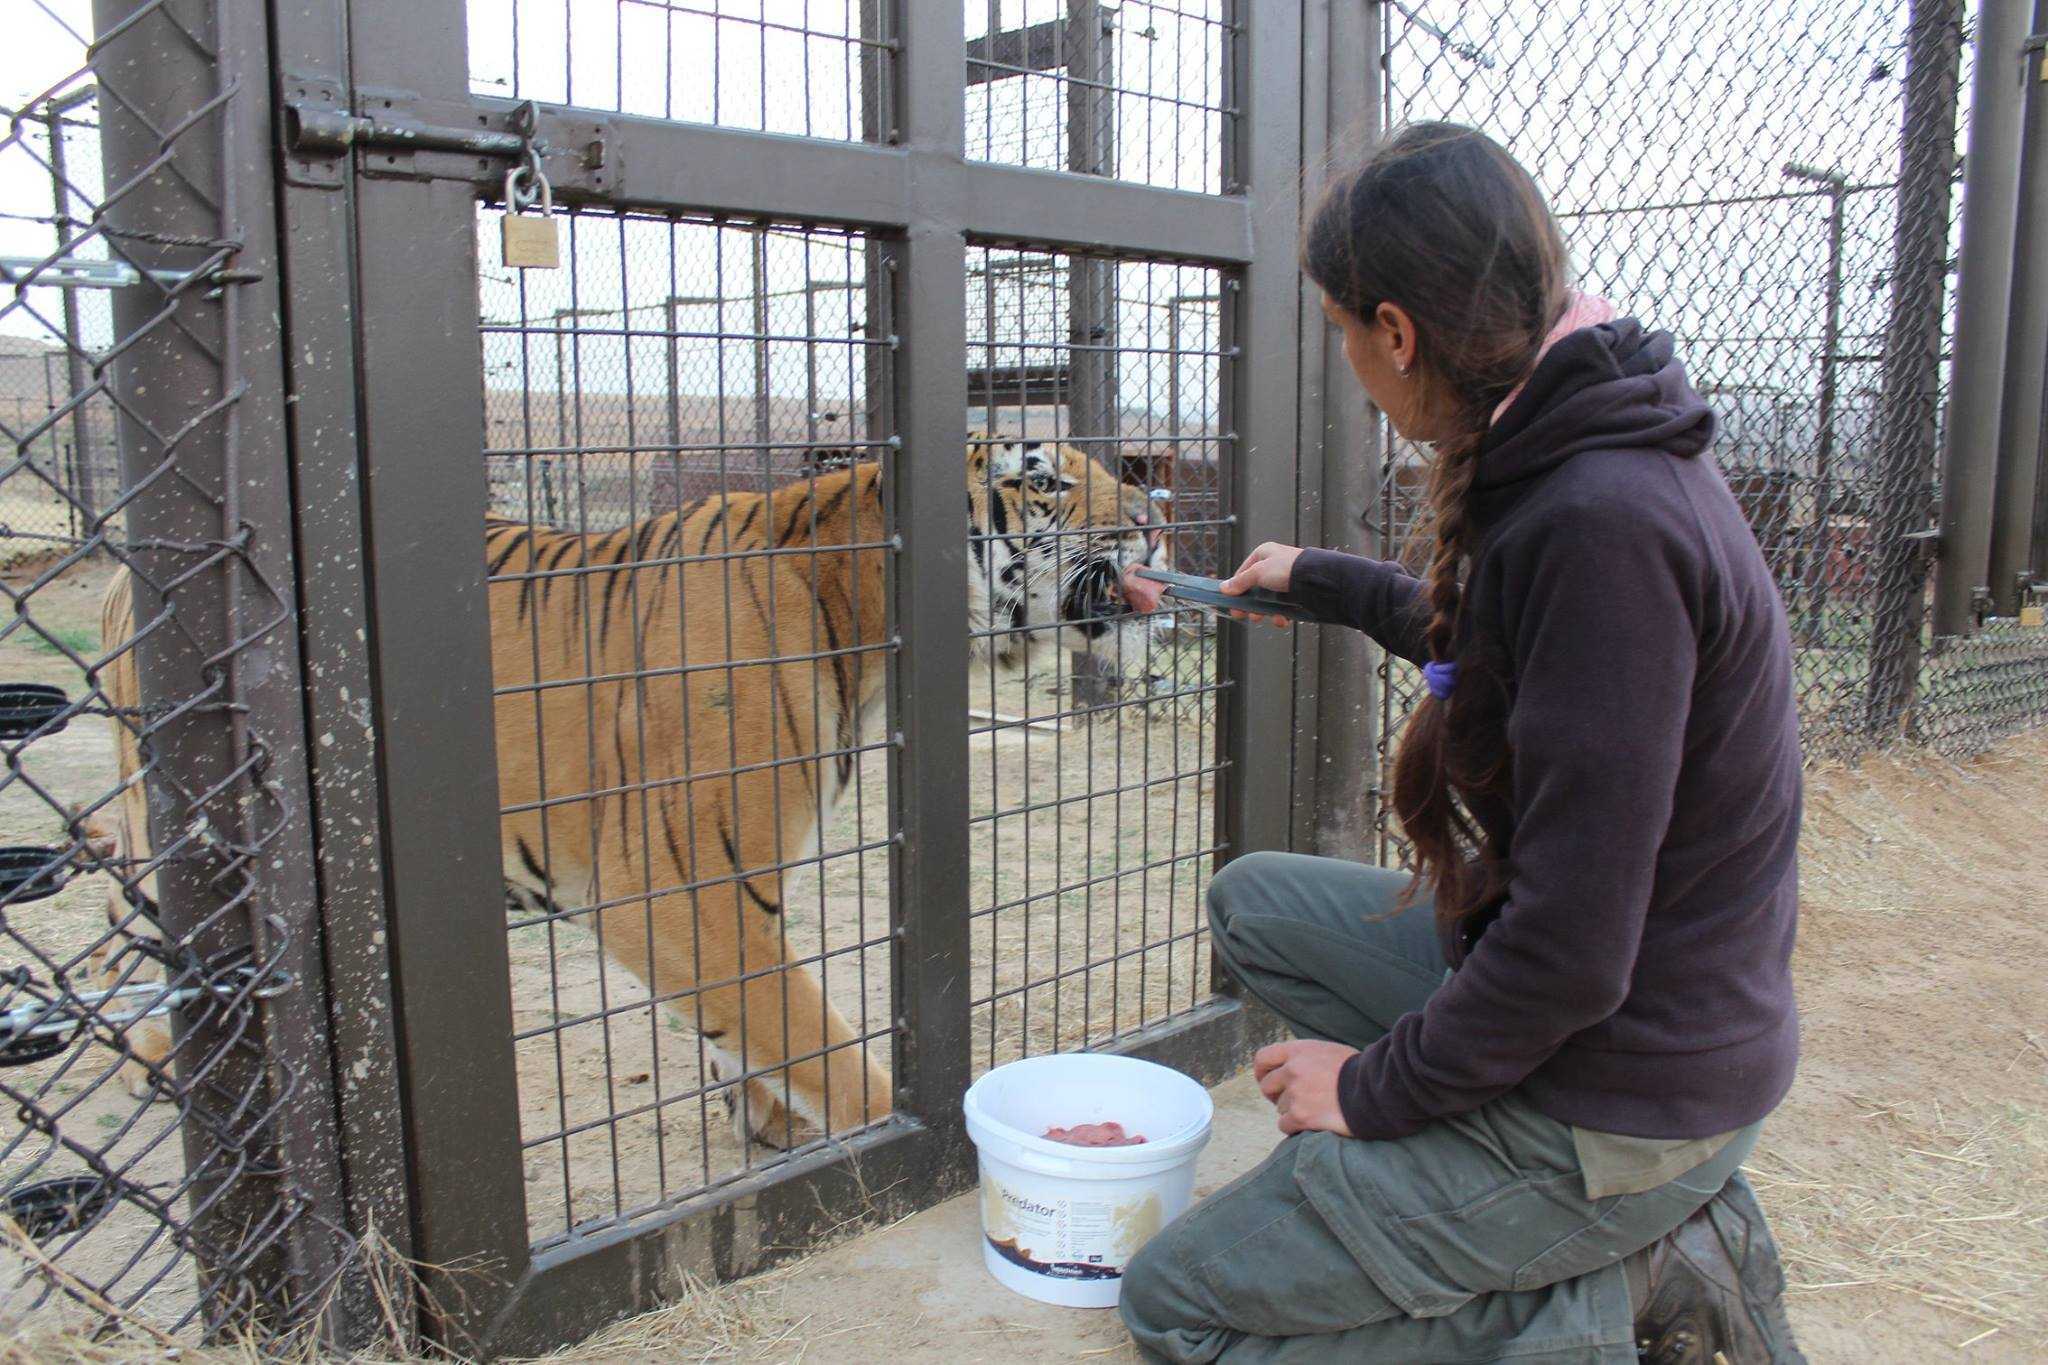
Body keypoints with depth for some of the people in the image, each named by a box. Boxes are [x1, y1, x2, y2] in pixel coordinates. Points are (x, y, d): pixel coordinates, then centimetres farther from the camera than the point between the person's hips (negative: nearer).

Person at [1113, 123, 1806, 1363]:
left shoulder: (1604, 524, -30)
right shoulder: (1585, 465, 1)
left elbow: (1571, 950, -28)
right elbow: (1487, 639, 24)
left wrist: (1378, 1084, -12)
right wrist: (1320, 580, 36)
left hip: (1621, 1104, -9)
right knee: (1255, 901, 20)